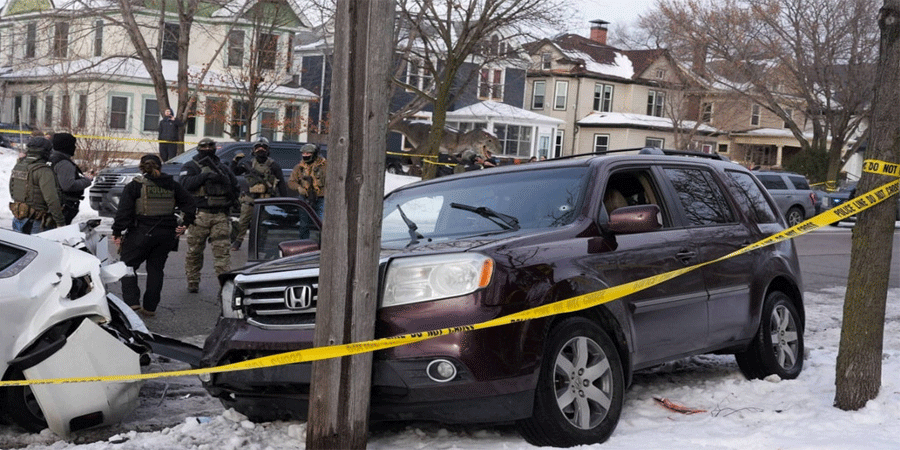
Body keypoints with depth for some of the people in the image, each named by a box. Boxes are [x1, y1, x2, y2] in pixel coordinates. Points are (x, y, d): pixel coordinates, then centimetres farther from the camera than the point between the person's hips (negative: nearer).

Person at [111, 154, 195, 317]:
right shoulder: (172, 185, 9)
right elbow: (189, 202, 7)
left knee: (128, 265, 7)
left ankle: (132, 302, -9)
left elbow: (124, 211, -9)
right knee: (156, 269, 13)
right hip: (167, 234, 4)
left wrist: (117, 233, -5)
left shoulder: (135, 186, -3)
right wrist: (185, 223, 7)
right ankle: (150, 307, 13)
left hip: (142, 232, -4)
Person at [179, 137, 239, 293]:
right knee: (194, 251, 5)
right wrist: (205, 176, -16)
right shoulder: (190, 167, 9)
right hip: (199, 214, -2)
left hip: (220, 215, 2)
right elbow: (186, 183, -10)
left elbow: (235, 185, 19)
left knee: (223, 250, -7)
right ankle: (193, 282, 18)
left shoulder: (222, 167, 20)